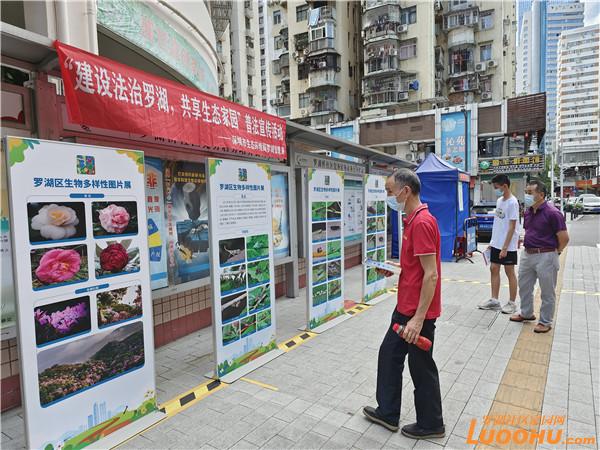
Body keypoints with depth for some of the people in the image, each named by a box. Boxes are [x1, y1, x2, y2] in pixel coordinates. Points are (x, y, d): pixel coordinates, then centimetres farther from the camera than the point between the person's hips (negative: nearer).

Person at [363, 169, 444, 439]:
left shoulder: (421, 222, -22)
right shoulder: (413, 220, 9)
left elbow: (431, 275, -25)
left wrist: (419, 319, -25)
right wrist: (395, 269, 7)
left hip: (418, 311, -10)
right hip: (405, 307, 10)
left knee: (421, 367, 9)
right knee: (389, 355, 19)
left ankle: (431, 424, 31)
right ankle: (387, 413, 35)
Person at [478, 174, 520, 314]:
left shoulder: (512, 202, -15)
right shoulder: (499, 201, 9)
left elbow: (512, 227, -18)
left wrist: (505, 247, -20)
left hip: (508, 246, -8)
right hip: (496, 243, 8)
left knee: (510, 272, 3)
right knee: (494, 269, 11)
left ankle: (512, 303, 16)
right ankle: (494, 300, 20)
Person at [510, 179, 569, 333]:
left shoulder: (552, 213, -17)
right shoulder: (528, 212, 7)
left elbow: (564, 238, -14)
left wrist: (555, 252, -2)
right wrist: (528, 246, 13)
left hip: (545, 257, -8)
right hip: (527, 255, 8)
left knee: (547, 292, 7)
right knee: (524, 286, 19)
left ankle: (545, 322, 20)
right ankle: (526, 313, 37)